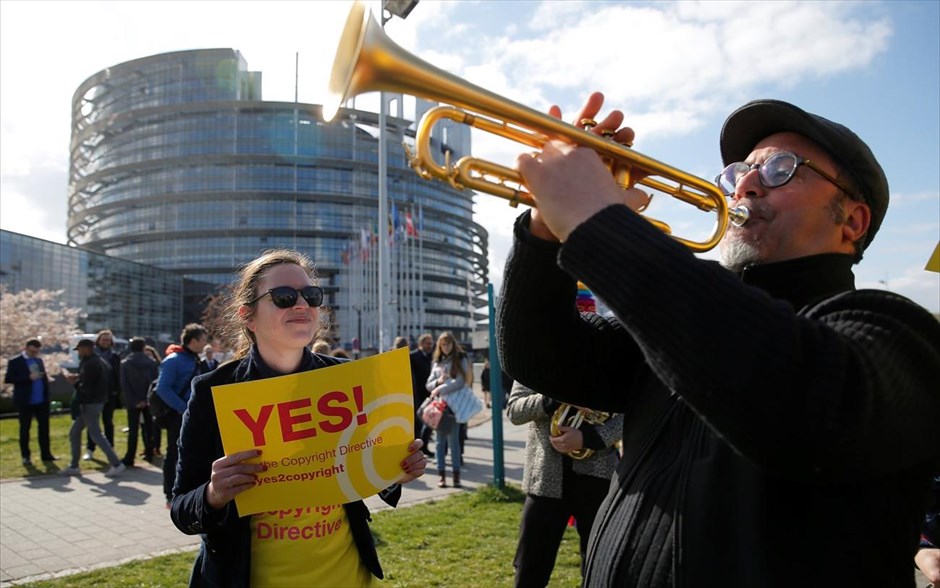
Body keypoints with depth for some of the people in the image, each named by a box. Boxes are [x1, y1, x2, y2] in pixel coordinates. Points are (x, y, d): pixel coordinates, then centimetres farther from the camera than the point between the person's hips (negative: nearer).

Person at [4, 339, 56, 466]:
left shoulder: (39, 360, 12)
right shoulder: (15, 362, -5)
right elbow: (8, 379, -13)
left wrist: (47, 396, 6)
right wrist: (28, 378, -22)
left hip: (42, 401, 5)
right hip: (25, 402, -5)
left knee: (44, 427, 7)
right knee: (25, 428, 5)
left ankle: (46, 453, 14)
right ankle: (25, 456, 13)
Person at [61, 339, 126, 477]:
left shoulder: (89, 364, -18)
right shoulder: (100, 362, 13)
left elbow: (86, 388, -22)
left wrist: (74, 382, -5)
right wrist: (78, 378, 8)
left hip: (90, 404, -10)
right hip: (96, 402, 10)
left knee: (96, 435, -6)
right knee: (74, 433, 16)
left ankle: (116, 464, -5)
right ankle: (74, 466, 22)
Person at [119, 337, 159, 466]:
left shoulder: (125, 363, -3)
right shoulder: (151, 362, 2)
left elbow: (124, 385, -10)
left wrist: (134, 401, -12)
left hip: (133, 402, -2)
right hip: (148, 401, 2)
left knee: (133, 430, 0)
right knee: (148, 428, 11)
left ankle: (129, 458, -1)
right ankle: (149, 454, 14)